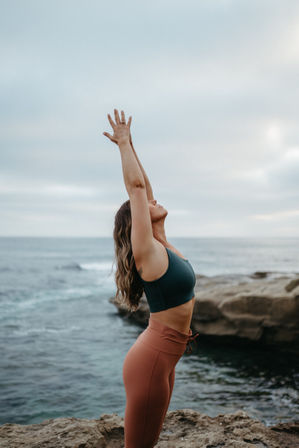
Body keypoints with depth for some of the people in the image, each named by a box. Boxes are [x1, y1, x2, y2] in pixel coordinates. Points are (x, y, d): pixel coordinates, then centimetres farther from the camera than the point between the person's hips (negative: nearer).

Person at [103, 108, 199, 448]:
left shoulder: (162, 245, 6)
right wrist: (124, 143, -6)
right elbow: (135, 186, -17)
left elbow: (145, 188, 10)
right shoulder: (146, 250, -16)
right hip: (152, 360, -9)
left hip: (164, 357, 9)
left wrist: (129, 145, 14)